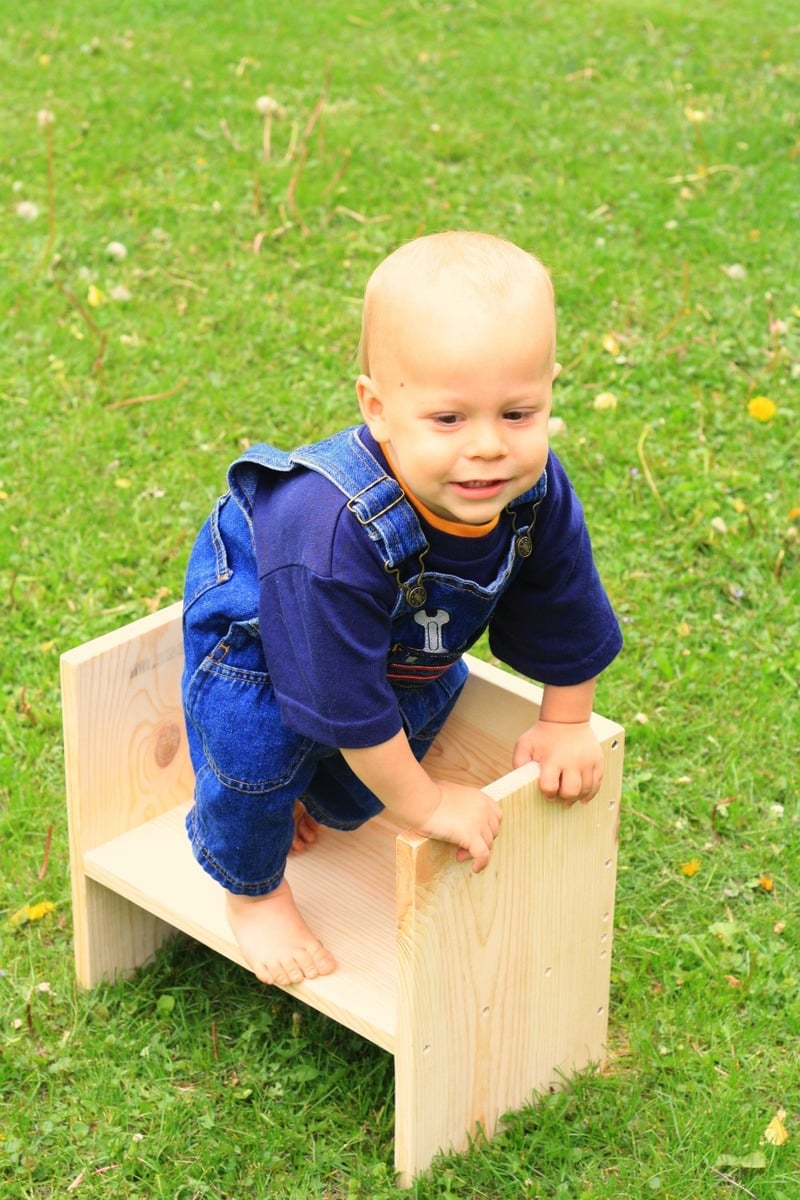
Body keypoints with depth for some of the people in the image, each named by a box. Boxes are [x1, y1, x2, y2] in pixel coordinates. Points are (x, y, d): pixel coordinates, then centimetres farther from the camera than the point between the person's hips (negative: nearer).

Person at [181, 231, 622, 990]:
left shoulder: (539, 495, -32)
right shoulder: (339, 530, -50)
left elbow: (566, 614, -10)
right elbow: (348, 700, -39)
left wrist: (565, 725, -1)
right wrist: (426, 805, -28)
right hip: (251, 621, -6)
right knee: (258, 745, -19)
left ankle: (313, 804, 51)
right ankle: (253, 887, 14)